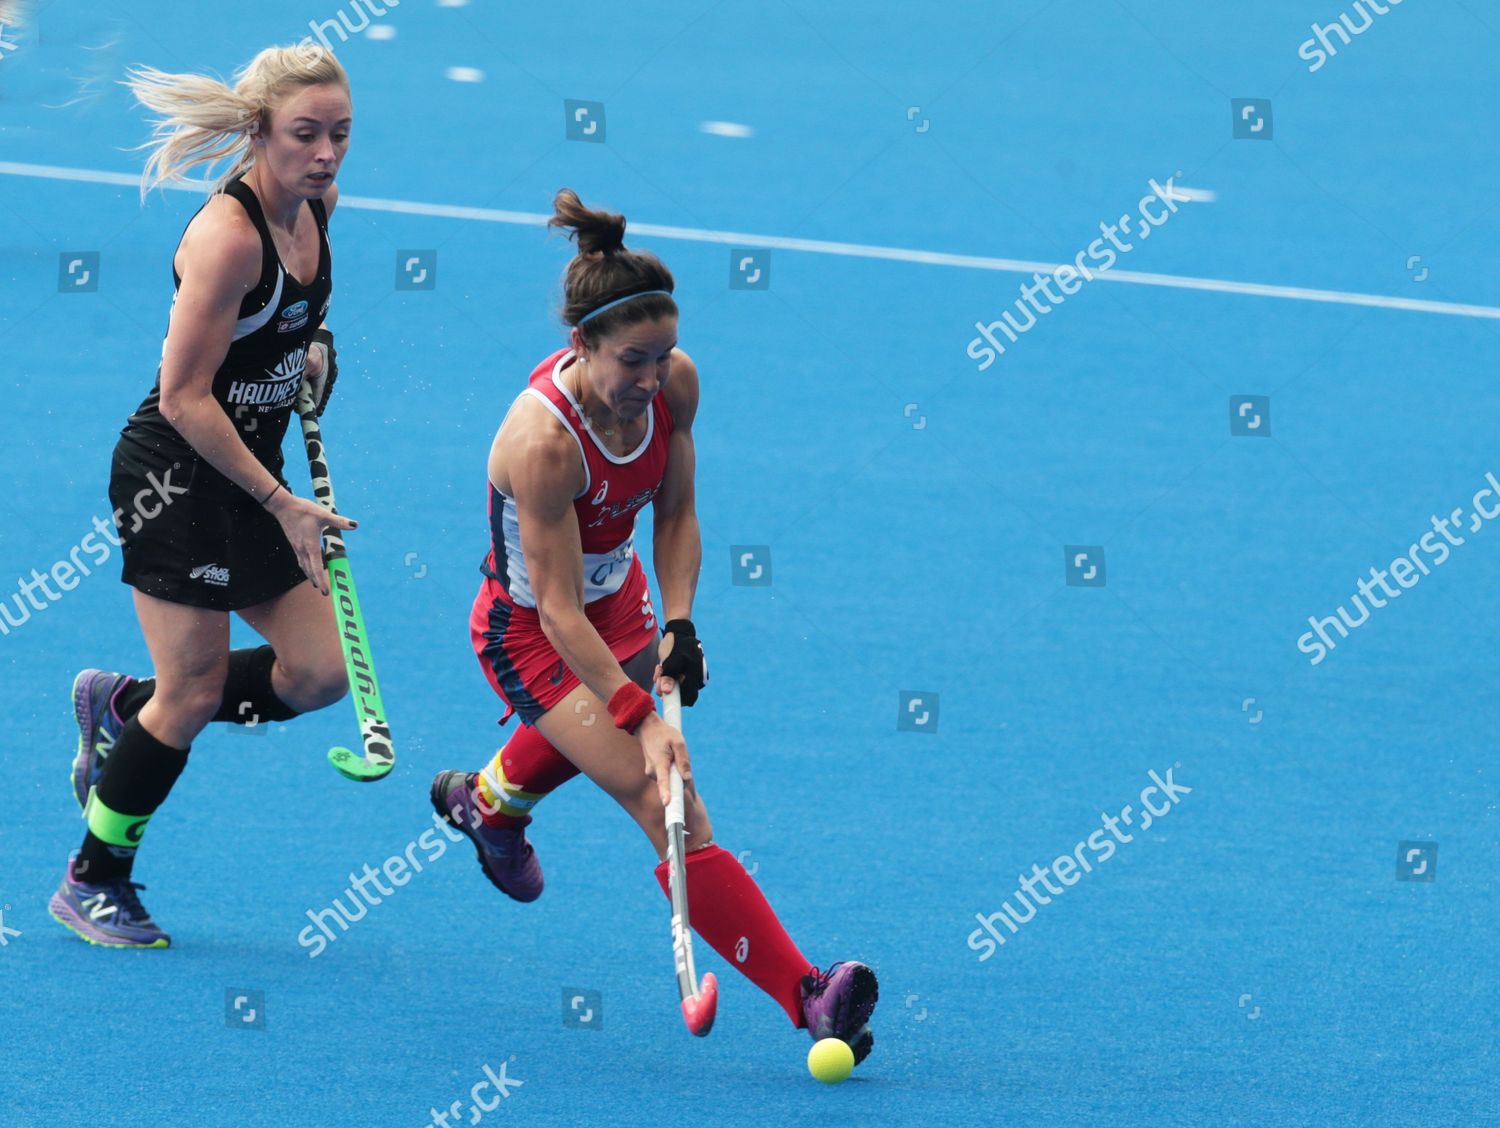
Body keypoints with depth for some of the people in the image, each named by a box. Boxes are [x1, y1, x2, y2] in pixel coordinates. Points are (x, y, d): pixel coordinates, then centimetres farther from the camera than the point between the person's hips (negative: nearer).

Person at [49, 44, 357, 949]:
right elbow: (184, 398, -23)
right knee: (196, 689, -5)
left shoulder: (315, 206, 0)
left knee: (320, 671, 4)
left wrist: (311, 349, 4)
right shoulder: (227, 235, -24)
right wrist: (283, 504, -22)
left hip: (250, 472, 8)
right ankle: (93, 882, 13)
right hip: (176, 475, -8)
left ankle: (122, 710, 25)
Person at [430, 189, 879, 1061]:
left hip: (619, 603, 7)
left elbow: (676, 514, 0)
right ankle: (808, 998, -26)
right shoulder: (543, 439, -36)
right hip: (531, 633, -7)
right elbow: (559, 611, -31)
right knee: (672, 808, -19)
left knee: (583, 741, 36)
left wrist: (678, 625, -13)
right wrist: (641, 720, -34)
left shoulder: (675, 384, -17)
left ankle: (491, 800, 70)